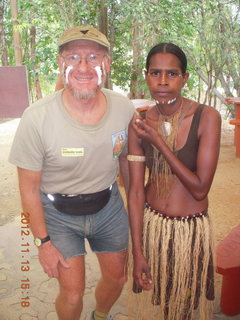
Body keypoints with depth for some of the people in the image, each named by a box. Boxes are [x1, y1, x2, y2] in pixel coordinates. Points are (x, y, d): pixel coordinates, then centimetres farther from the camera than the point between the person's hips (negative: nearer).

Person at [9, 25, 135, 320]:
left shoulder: (123, 108, -15)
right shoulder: (37, 118, -26)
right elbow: (29, 188, -15)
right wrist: (43, 241, -10)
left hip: (108, 205, 4)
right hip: (58, 214, -3)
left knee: (117, 276, 19)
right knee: (72, 293, 2)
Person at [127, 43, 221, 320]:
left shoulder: (206, 118, -16)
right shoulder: (139, 124, -8)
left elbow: (200, 189, -20)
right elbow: (135, 190, -8)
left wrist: (158, 142, -23)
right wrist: (137, 251, -9)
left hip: (191, 229, -2)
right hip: (150, 224, 2)